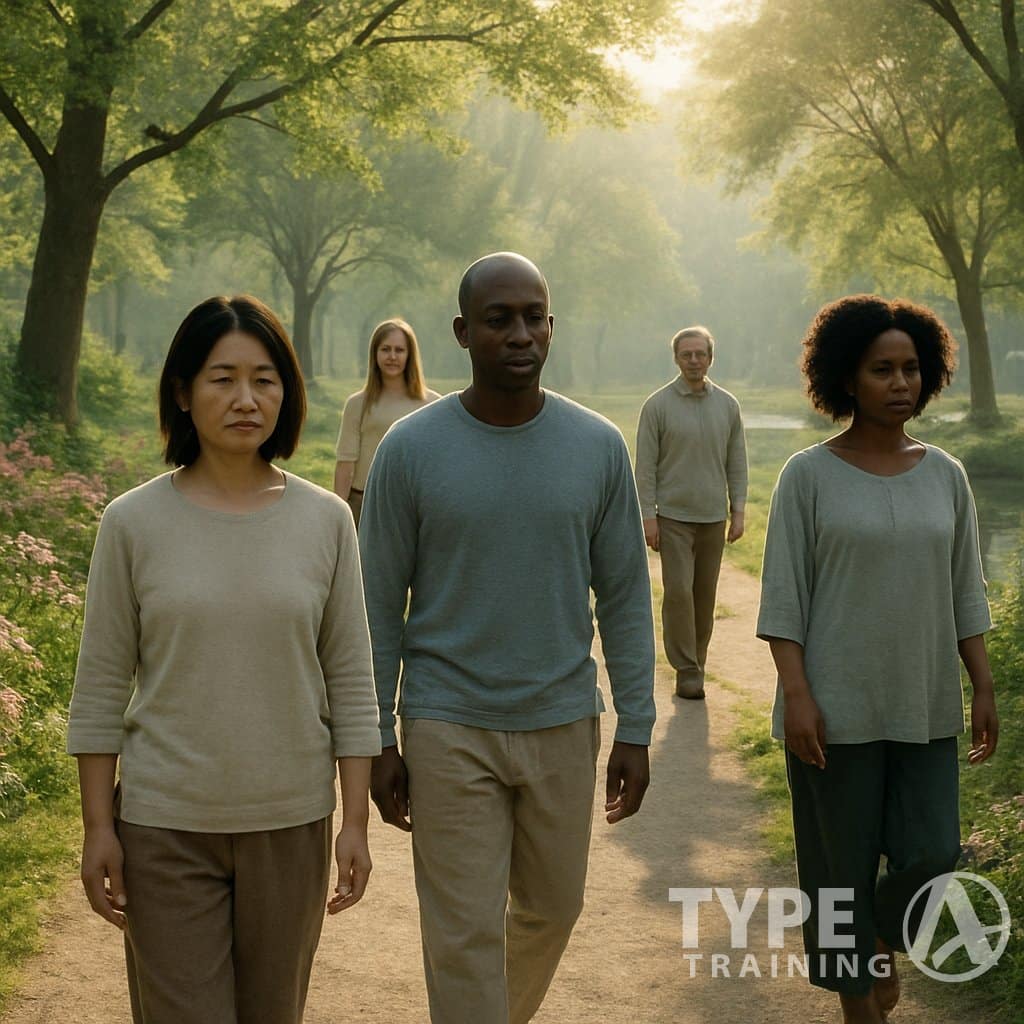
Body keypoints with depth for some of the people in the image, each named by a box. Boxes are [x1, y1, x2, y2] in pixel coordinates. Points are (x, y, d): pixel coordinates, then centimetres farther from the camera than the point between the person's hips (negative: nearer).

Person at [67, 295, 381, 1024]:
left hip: (292, 822, 2)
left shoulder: (325, 520, -1)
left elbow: (350, 684, 2)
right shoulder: (134, 522, -5)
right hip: (166, 826, -1)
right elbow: (101, 691, 0)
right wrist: (98, 827, -2)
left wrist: (357, 821, 0)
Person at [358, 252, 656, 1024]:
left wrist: (636, 729, 0)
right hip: (448, 729, -2)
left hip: (563, 725, 3)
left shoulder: (599, 447, -3)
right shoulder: (410, 451, -8)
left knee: (552, 907, 18)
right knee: (464, 934, 1)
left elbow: (625, 598, 2)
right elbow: (380, 608, -2)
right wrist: (378, 742, -2)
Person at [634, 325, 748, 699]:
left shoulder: (727, 405, 6)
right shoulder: (658, 405, -4)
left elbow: (737, 462, 10)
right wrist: (648, 515, -8)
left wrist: (737, 511, 5)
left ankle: (696, 661, 17)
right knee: (679, 591, -8)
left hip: (714, 516, 3)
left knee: (705, 593, 6)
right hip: (673, 516, -3)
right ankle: (686, 670, -2)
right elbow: (645, 465, -3)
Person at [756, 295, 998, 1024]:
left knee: (931, 853, 1)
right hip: (836, 705, -3)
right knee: (843, 861, 6)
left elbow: (965, 593, 8)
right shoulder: (808, 475, -6)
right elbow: (784, 595, -7)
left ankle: (882, 938, 34)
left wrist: (985, 689, 4)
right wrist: (796, 694, -15)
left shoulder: (945, 475, 5)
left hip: (925, 704, 3)